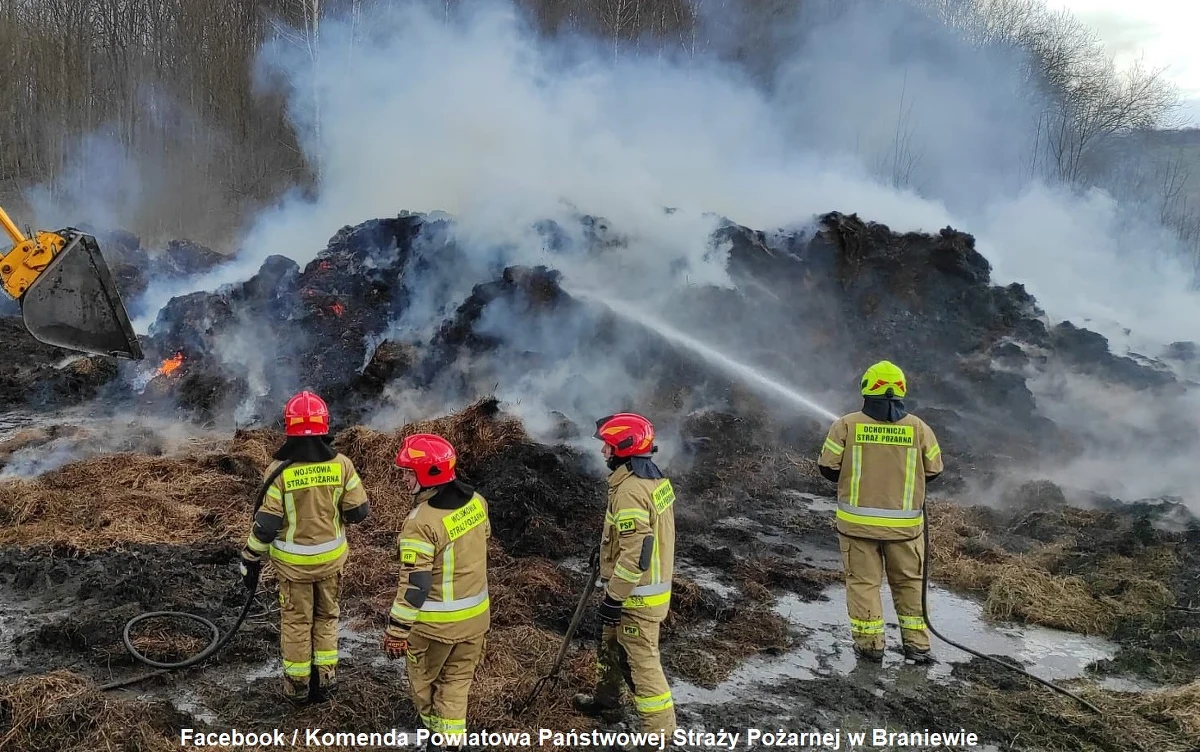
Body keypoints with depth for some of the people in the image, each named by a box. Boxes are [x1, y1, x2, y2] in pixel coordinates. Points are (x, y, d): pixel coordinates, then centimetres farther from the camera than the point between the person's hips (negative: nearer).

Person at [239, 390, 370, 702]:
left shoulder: (279, 470, -19)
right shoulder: (341, 464, -14)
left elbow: (266, 523, -15)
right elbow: (359, 512, -7)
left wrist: (251, 560, -2)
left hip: (292, 561, -1)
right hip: (332, 557, 2)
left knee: (296, 620, 16)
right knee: (327, 617, 20)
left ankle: (297, 684, 29)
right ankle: (325, 681, 28)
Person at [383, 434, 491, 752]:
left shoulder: (422, 522, -27)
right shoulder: (476, 501, -5)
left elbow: (414, 585, -25)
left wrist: (397, 631, -17)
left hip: (435, 622, -6)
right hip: (475, 615, 6)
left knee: (424, 680, 20)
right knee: (457, 680, 20)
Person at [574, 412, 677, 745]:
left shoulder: (631, 490, -26)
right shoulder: (654, 478, 5)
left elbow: (636, 552, -29)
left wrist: (614, 597, -21)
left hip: (637, 594, -10)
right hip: (652, 583, 10)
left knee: (640, 660, -1)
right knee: (612, 643, 26)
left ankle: (659, 729, 9)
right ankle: (606, 696, 46)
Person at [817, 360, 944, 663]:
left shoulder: (846, 424, -8)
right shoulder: (918, 427, -3)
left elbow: (828, 467, -6)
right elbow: (933, 470, 4)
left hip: (857, 521, -1)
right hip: (904, 523, 1)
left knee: (863, 581, 9)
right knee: (909, 582, 15)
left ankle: (870, 642, 13)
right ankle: (916, 643, 20)